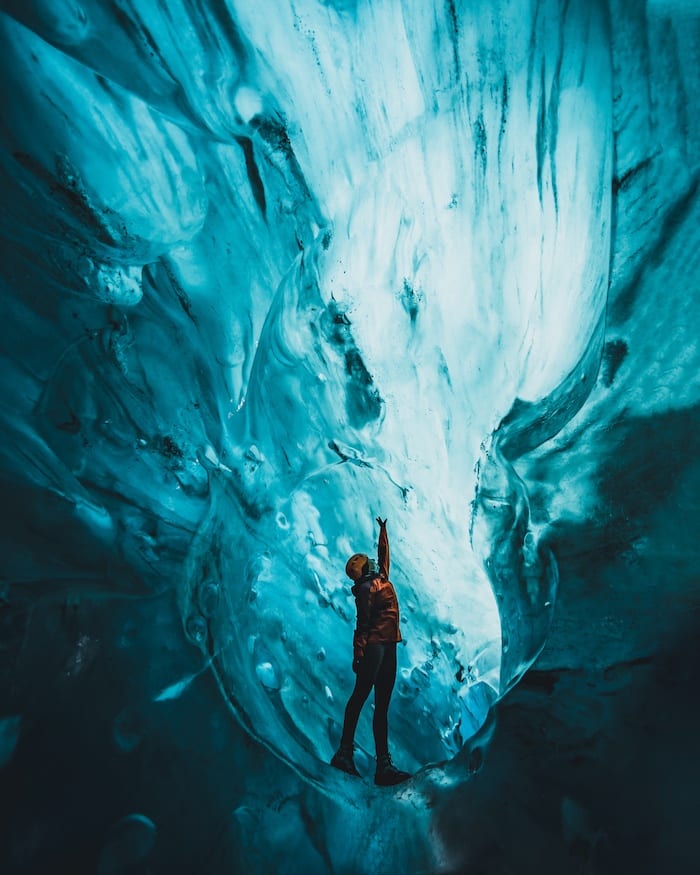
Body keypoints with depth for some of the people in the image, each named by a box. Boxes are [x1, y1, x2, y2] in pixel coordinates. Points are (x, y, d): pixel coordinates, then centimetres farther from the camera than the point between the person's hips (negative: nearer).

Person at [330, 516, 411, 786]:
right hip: (374, 645, -9)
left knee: (382, 705, 4)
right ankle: (344, 752, -5)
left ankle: (384, 764, 3)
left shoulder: (381, 579, 18)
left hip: (388, 646, 9)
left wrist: (383, 531, 37)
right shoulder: (367, 588, -5)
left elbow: (385, 554, 34)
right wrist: (358, 653, -18)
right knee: (361, 695, -9)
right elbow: (363, 623, -12)